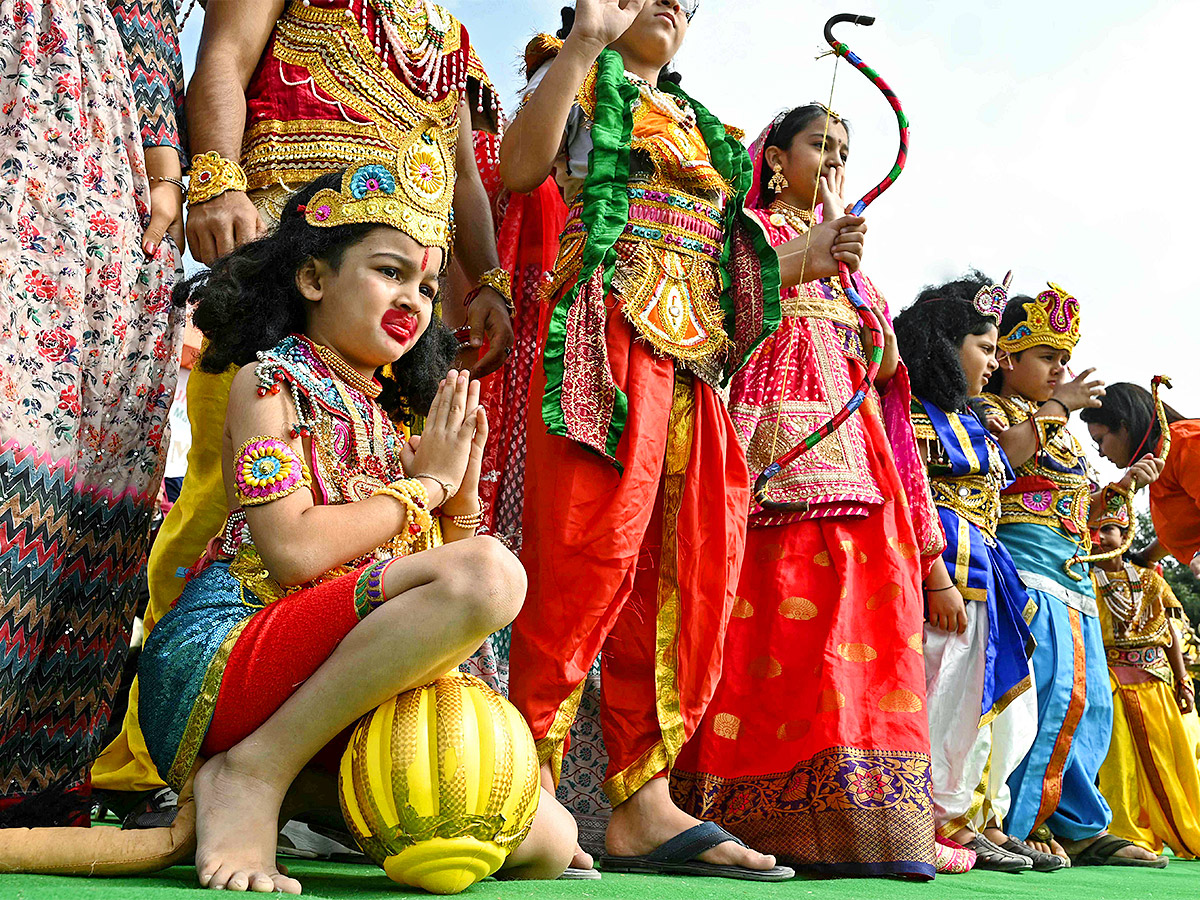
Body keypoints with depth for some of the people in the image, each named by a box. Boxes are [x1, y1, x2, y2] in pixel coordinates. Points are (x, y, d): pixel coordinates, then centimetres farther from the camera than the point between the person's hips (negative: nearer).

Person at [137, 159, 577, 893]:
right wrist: (425, 482, -5)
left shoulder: (386, 419, 18)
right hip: (218, 659, -7)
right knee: (490, 572, -27)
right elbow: (293, 553, -17)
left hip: (330, 699, 7)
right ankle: (253, 774, -17)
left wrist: (462, 491, 1)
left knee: (545, 841, -7)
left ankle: (293, 789, 4)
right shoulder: (269, 380, 0)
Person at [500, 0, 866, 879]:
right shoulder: (582, 83, 14)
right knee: (588, 558, -17)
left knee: (686, 577, -1)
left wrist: (800, 258, 13)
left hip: (693, 356, 7)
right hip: (607, 335, -7)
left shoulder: (704, 127, 31)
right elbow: (522, 165, -8)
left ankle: (643, 804, 2)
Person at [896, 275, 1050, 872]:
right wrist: (938, 578, -23)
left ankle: (983, 820, 17)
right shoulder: (914, 415, -7)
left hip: (983, 572, 10)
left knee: (999, 697, 10)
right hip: (947, 567, -10)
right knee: (952, 695, -7)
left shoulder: (967, 422, 24)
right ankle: (951, 824, 1)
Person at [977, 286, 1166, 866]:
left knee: (1090, 702, 6)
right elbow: (998, 458, -20)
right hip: (1024, 562, -9)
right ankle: (1017, 824, -14)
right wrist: (1053, 408, -13)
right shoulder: (992, 408, 4)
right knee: (1054, 685, -20)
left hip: (1073, 574, 9)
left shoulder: (1062, 432, 28)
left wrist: (1125, 485, 19)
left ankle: (1078, 828, 13)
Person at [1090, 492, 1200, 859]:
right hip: (1110, 681, -3)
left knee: (1171, 755, 6)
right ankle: (1129, 837, 1)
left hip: (1156, 679, 4)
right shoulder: (1086, 580, 3)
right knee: (1120, 758, -6)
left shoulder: (1148, 579, 13)